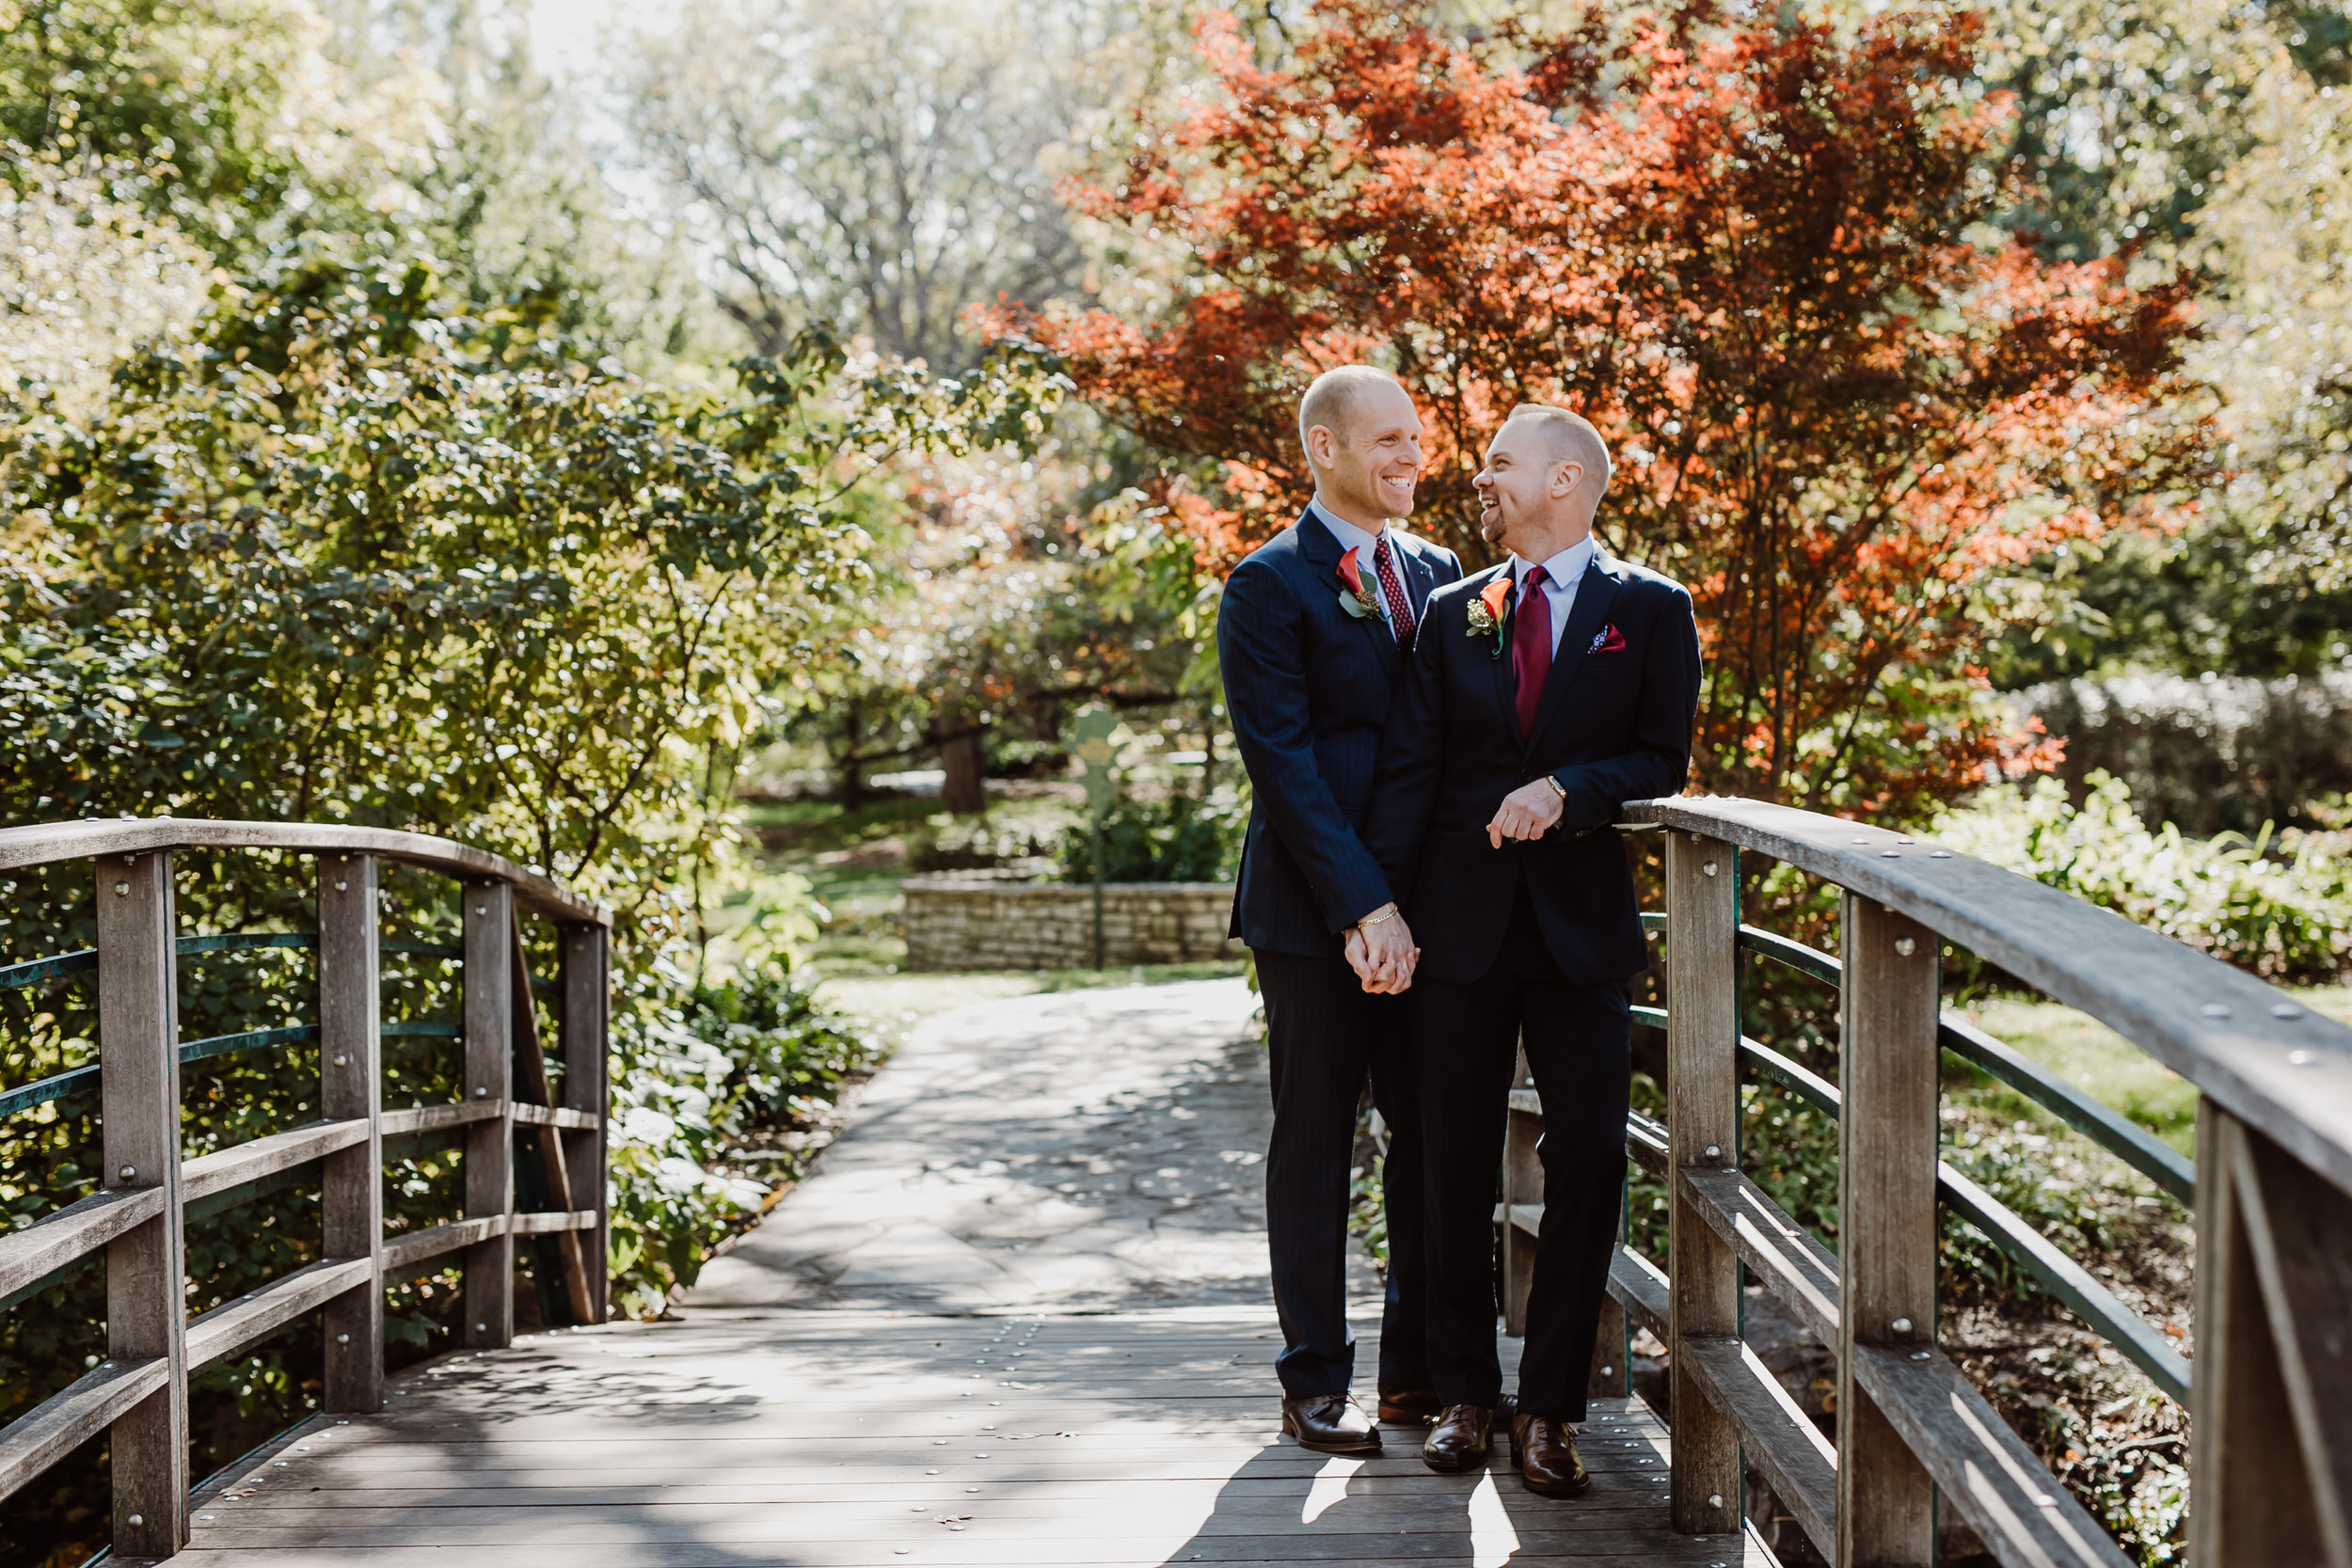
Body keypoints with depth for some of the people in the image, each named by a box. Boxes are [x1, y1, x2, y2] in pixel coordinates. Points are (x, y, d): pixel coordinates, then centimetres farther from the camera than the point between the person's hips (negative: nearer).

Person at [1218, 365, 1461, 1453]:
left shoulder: (1437, 576, 14)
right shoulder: (1271, 586, -6)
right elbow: (1282, 762, -12)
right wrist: (1362, 906, -18)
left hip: (1427, 904, 6)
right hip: (1315, 913, -5)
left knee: (1434, 1140, 8)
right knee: (1315, 1145, 4)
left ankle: (1417, 1363, 21)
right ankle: (1316, 1381, 14)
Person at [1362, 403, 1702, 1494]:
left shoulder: (1649, 610, 4)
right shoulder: (1452, 613, 11)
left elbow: (1661, 763, 0)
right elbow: (1407, 773, 4)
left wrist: (1566, 789, -18)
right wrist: (1381, 910, -6)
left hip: (1582, 924, -2)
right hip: (1460, 923, 2)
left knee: (1588, 1163, -4)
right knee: (1455, 1168, 6)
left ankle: (1548, 1407, 8)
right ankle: (1464, 1394, 18)